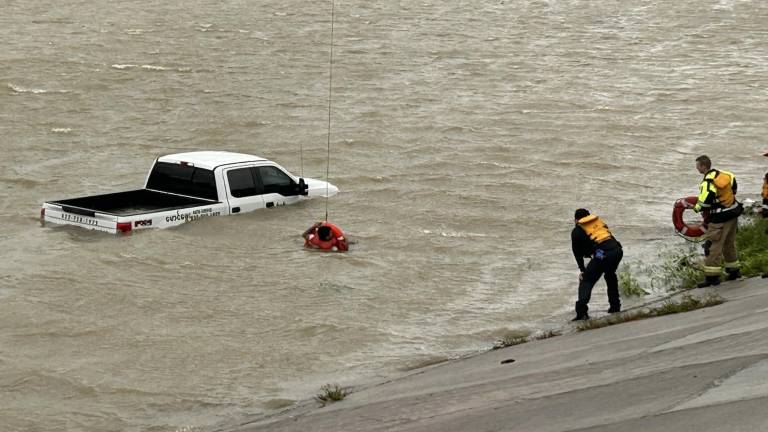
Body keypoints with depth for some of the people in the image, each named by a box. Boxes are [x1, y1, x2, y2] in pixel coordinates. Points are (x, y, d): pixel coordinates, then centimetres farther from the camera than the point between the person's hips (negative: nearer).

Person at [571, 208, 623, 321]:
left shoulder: (577, 231, 15)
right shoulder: (599, 221, 30)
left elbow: (577, 252, 16)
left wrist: (583, 269, 25)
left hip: (602, 254, -5)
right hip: (617, 249, 5)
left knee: (586, 280, 2)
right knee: (610, 275, 31)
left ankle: (582, 311, -14)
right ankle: (615, 306, 34)